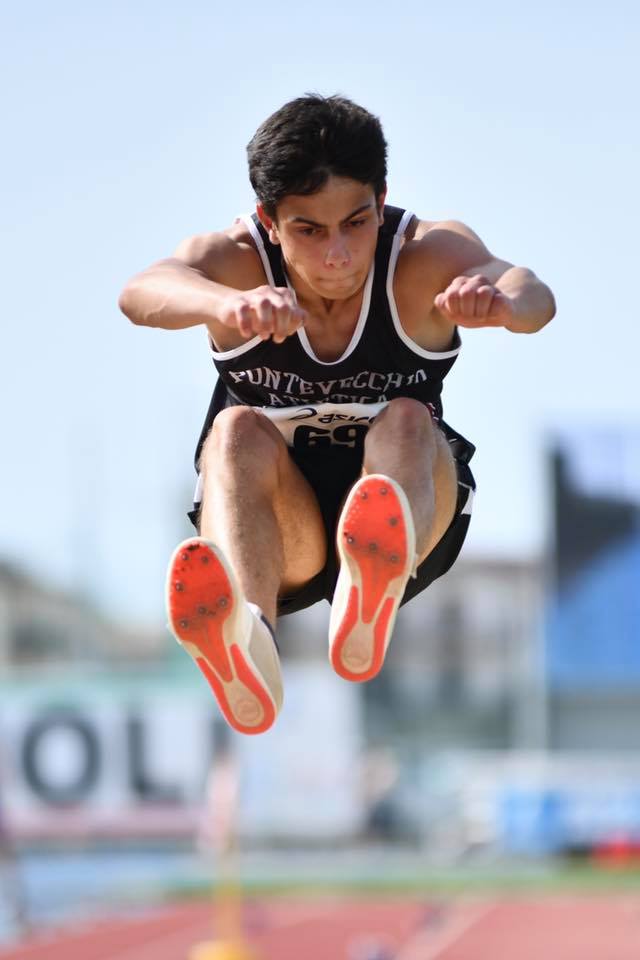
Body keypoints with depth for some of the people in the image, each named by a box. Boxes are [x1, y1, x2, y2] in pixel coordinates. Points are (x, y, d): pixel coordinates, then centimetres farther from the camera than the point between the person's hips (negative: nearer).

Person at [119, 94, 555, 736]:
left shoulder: (425, 256, -13)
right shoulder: (236, 260, -12)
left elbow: (533, 297, -35)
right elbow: (142, 293, -36)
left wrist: (503, 298, -61)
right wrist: (229, 304, -60)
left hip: (414, 520, 0)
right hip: (277, 538, 0)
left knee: (406, 422, -31)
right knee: (240, 431, -30)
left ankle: (373, 595, -65)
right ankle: (246, 637, -61)